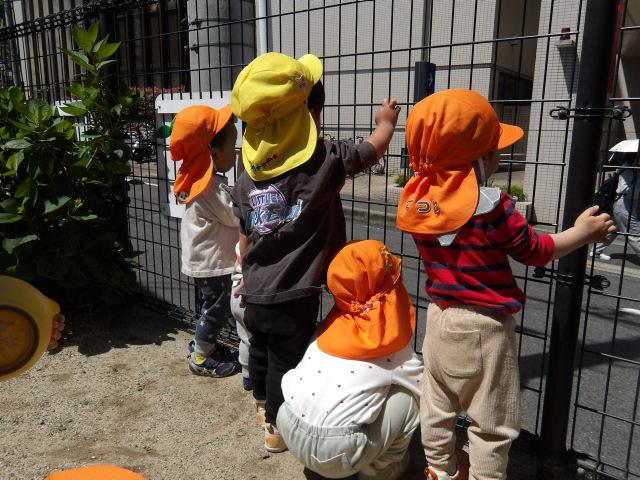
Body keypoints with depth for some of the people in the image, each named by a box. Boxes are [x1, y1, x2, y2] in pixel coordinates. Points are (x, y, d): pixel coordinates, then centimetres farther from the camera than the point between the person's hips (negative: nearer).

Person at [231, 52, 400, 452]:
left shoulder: (248, 176, -1)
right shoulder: (326, 160, -15)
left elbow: (246, 237, 10)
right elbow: (375, 147, 2)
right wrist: (387, 120, 23)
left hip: (256, 291, 6)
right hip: (293, 294, -5)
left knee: (261, 350, 26)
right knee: (286, 360, 13)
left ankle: (264, 405, 52)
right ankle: (278, 428, 34)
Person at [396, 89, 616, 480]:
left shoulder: (417, 198, -7)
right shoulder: (491, 205, -23)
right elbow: (536, 251, -9)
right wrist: (582, 232, 4)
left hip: (441, 317, 6)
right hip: (485, 326, -6)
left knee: (437, 406, 22)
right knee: (492, 423, 13)